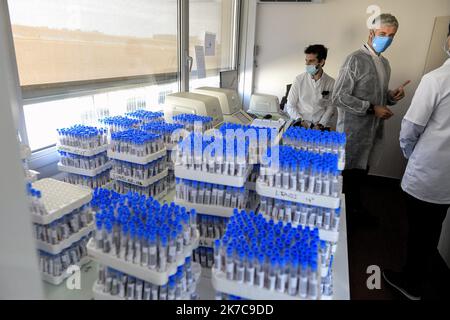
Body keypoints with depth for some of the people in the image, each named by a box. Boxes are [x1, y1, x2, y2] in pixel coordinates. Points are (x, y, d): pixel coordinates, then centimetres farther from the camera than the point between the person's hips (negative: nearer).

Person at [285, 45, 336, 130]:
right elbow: (290, 106, 2)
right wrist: (300, 120, -11)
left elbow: (330, 107, 6)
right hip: (300, 126, -1)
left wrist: (321, 124, -7)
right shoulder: (299, 80, -1)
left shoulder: (331, 82, 1)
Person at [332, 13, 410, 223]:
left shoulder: (384, 63, 15)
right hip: (352, 131, -8)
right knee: (347, 173, 3)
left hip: (372, 131, 8)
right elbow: (339, 97, -17)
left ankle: (354, 207, 34)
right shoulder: (356, 59, -12)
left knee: (361, 172, 17)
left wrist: (391, 96, 3)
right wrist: (372, 108, -19)